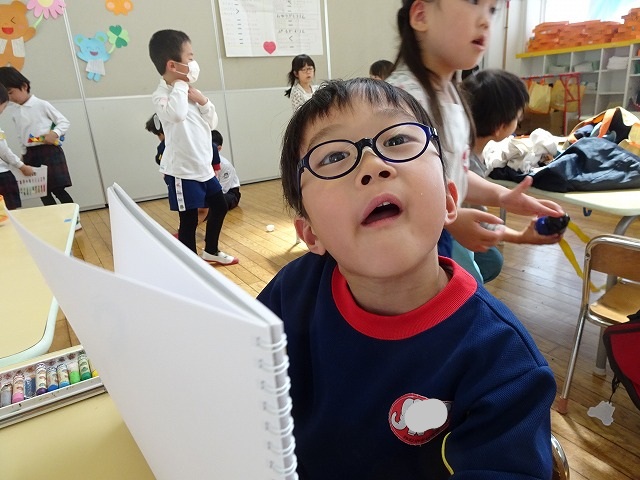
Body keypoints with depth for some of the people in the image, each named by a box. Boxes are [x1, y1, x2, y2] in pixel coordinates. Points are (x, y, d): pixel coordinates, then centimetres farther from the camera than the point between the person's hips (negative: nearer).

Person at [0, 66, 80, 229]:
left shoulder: (42, 105, -7)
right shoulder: (16, 113, 10)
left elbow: (64, 122, -6)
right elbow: (21, 136, 18)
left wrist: (54, 133, -20)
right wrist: (23, 154, 13)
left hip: (49, 151, -6)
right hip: (31, 154, 6)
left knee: (58, 189, -6)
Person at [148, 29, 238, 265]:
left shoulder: (189, 91, 9)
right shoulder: (161, 95, -14)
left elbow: (212, 123, 12)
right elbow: (176, 114, -37)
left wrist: (203, 101, -6)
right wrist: (180, 84, -23)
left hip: (203, 167, 9)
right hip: (182, 171, -9)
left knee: (220, 206, 20)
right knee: (189, 220, -2)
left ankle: (211, 250, 39)